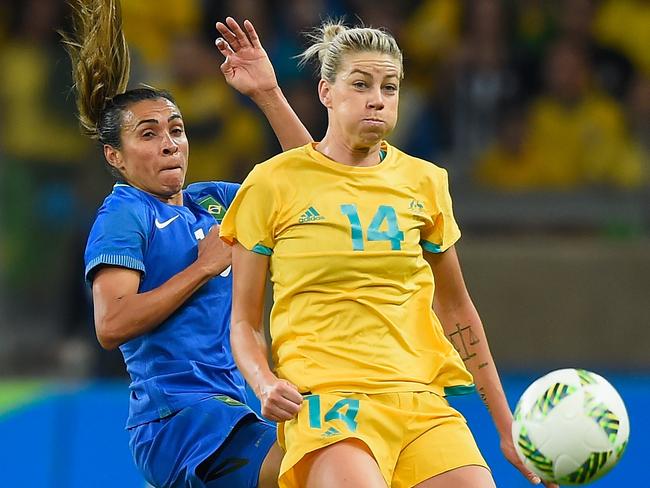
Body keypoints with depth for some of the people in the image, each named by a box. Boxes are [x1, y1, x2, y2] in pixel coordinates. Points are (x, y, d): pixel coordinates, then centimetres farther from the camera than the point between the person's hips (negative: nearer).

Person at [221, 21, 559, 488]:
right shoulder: (272, 183, 3)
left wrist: (507, 427, 20)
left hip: (422, 398, 4)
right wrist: (265, 383, -13)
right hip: (325, 398, -4)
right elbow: (245, 322, 7)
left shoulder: (425, 182, 13)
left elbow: (456, 310, 22)